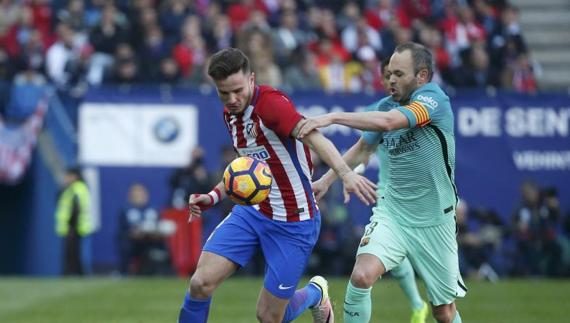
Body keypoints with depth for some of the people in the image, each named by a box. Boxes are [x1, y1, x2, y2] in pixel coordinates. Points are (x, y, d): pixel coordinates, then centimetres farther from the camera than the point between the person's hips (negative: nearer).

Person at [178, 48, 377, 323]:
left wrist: (345, 172, -55)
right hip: (252, 211, 6)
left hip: (294, 222, -6)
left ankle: (315, 294, 33)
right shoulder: (230, 114, 5)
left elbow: (313, 137, -39)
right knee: (201, 283, -12)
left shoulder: (271, 103, -22)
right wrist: (214, 196, 10)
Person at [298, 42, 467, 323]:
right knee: (361, 276, -24)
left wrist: (333, 117, -34)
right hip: (391, 213, 4)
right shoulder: (385, 106, 2)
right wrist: (327, 179, 19)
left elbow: (388, 121, -32)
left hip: (434, 223, -3)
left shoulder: (434, 99, -15)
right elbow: (363, 148, 21)